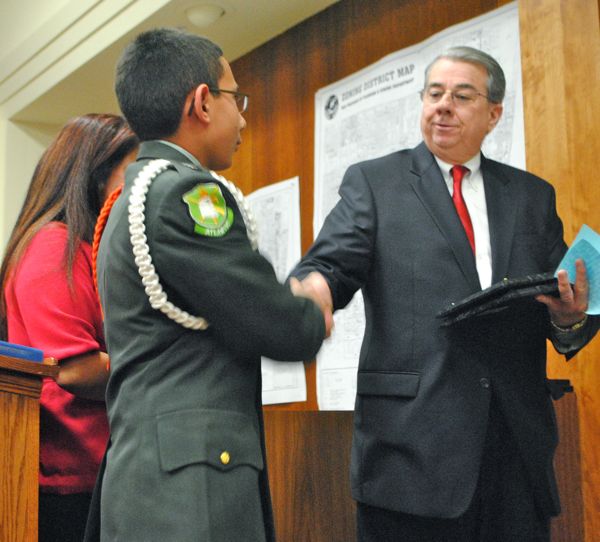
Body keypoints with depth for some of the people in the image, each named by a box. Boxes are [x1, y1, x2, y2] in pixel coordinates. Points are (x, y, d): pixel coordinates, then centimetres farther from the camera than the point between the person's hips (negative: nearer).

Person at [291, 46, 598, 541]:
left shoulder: (533, 196, 15)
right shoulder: (372, 181, 7)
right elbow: (331, 266, -6)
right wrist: (313, 289, -29)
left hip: (520, 445, 3)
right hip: (413, 442, -3)